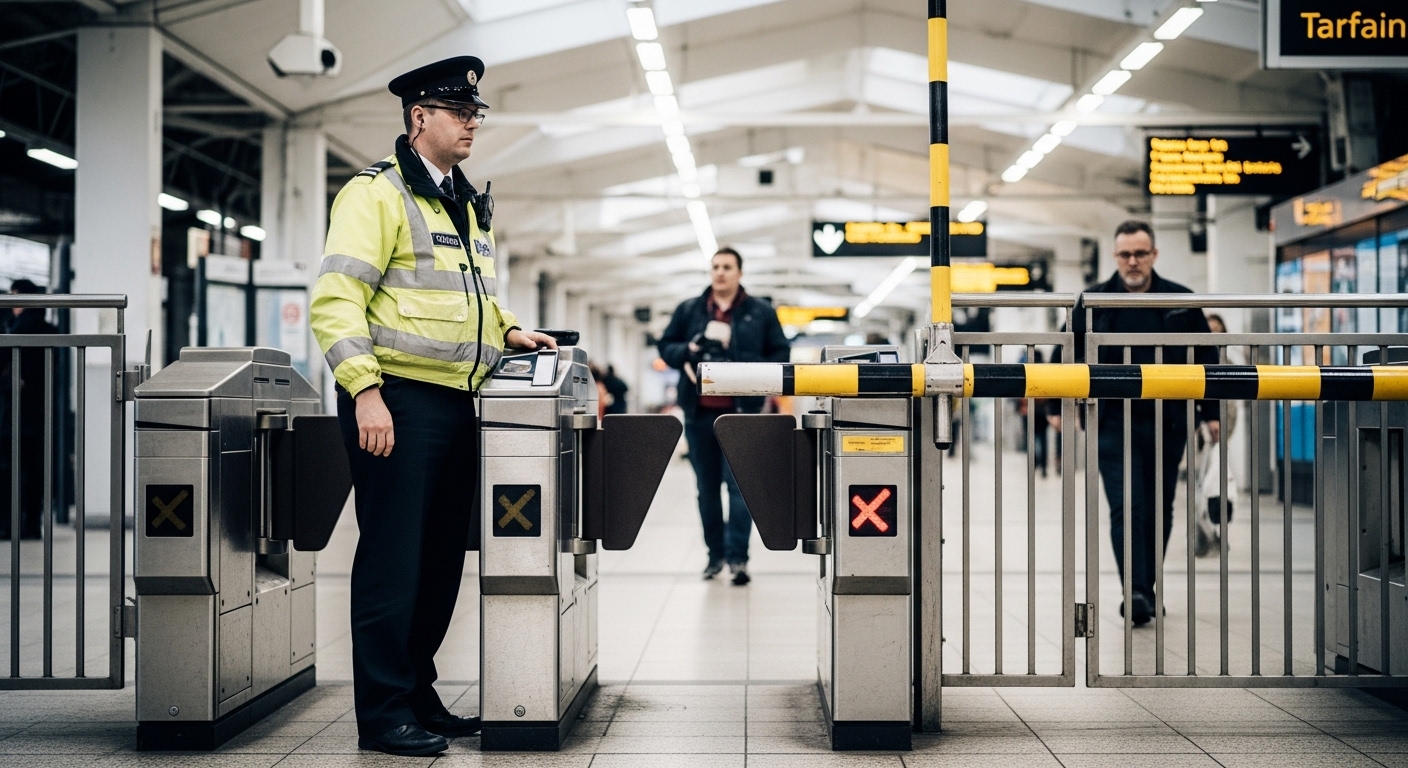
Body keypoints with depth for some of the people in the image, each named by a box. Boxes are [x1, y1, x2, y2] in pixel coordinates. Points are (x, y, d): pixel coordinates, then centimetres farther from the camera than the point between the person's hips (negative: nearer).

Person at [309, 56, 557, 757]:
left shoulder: (472, 205, 20)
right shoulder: (377, 193, -7)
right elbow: (335, 299, -15)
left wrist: (506, 331, 13)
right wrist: (365, 391, -22)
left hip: (457, 402, 8)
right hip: (397, 401, -8)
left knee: (442, 560, 11)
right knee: (393, 559, -5)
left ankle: (418, 694, 22)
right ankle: (382, 714, 2)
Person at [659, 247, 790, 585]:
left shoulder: (761, 312, 5)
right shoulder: (688, 310, 10)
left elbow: (780, 353, 6)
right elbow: (665, 346, 15)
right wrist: (687, 351, -7)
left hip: (740, 412, -3)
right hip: (699, 413, 3)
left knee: (739, 486, -8)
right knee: (707, 487, 9)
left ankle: (738, 557, -8)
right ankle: (715, 554, 18)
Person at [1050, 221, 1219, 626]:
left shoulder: (1181, 301, 6)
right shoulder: (1094, 301, 4)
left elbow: (1206, 358, 11)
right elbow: (1065, 355, 9)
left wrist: (1211, 411, 6)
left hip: (1167, 422, 2)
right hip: (1114, 423, -2)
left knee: (1159, 512, 8)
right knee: (1127, 509, -10)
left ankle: (1146, 590, 20)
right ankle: (1135, 593, -13)